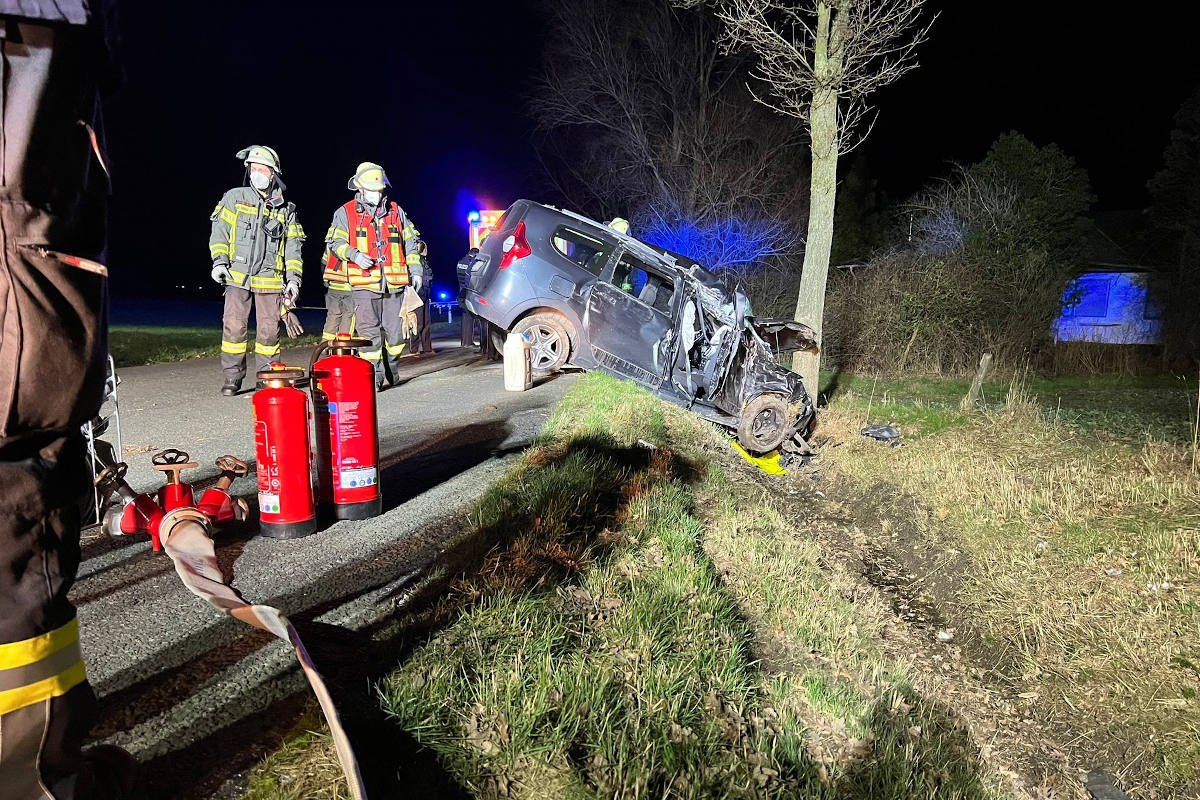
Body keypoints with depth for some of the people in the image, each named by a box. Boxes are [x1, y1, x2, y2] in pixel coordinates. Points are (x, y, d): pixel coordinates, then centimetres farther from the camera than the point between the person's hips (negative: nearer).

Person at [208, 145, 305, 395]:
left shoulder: (285, 209, 12)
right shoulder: (235, 197, 8)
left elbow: (293, 246, 12)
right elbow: (219, 230, 7)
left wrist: (293, 278, 5)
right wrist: (219, 260, -6)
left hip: (270, 279, 1)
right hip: (237, 277, -1)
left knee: (269, 330, 1)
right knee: (234, 326, -6)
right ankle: (232, 378, 3)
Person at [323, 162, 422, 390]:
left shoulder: (396, 212, 17)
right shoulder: (346, 213, 7)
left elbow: (410, 241, 21)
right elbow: (335, 243, 4)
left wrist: (415, 270, 14)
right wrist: (355, 255, -14)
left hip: (394, 284, 3)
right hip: (364, 284, -3)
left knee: (394, 332, 6)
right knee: (369, 332, -7)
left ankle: (390, 373, 22)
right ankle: (375, 377, -3)